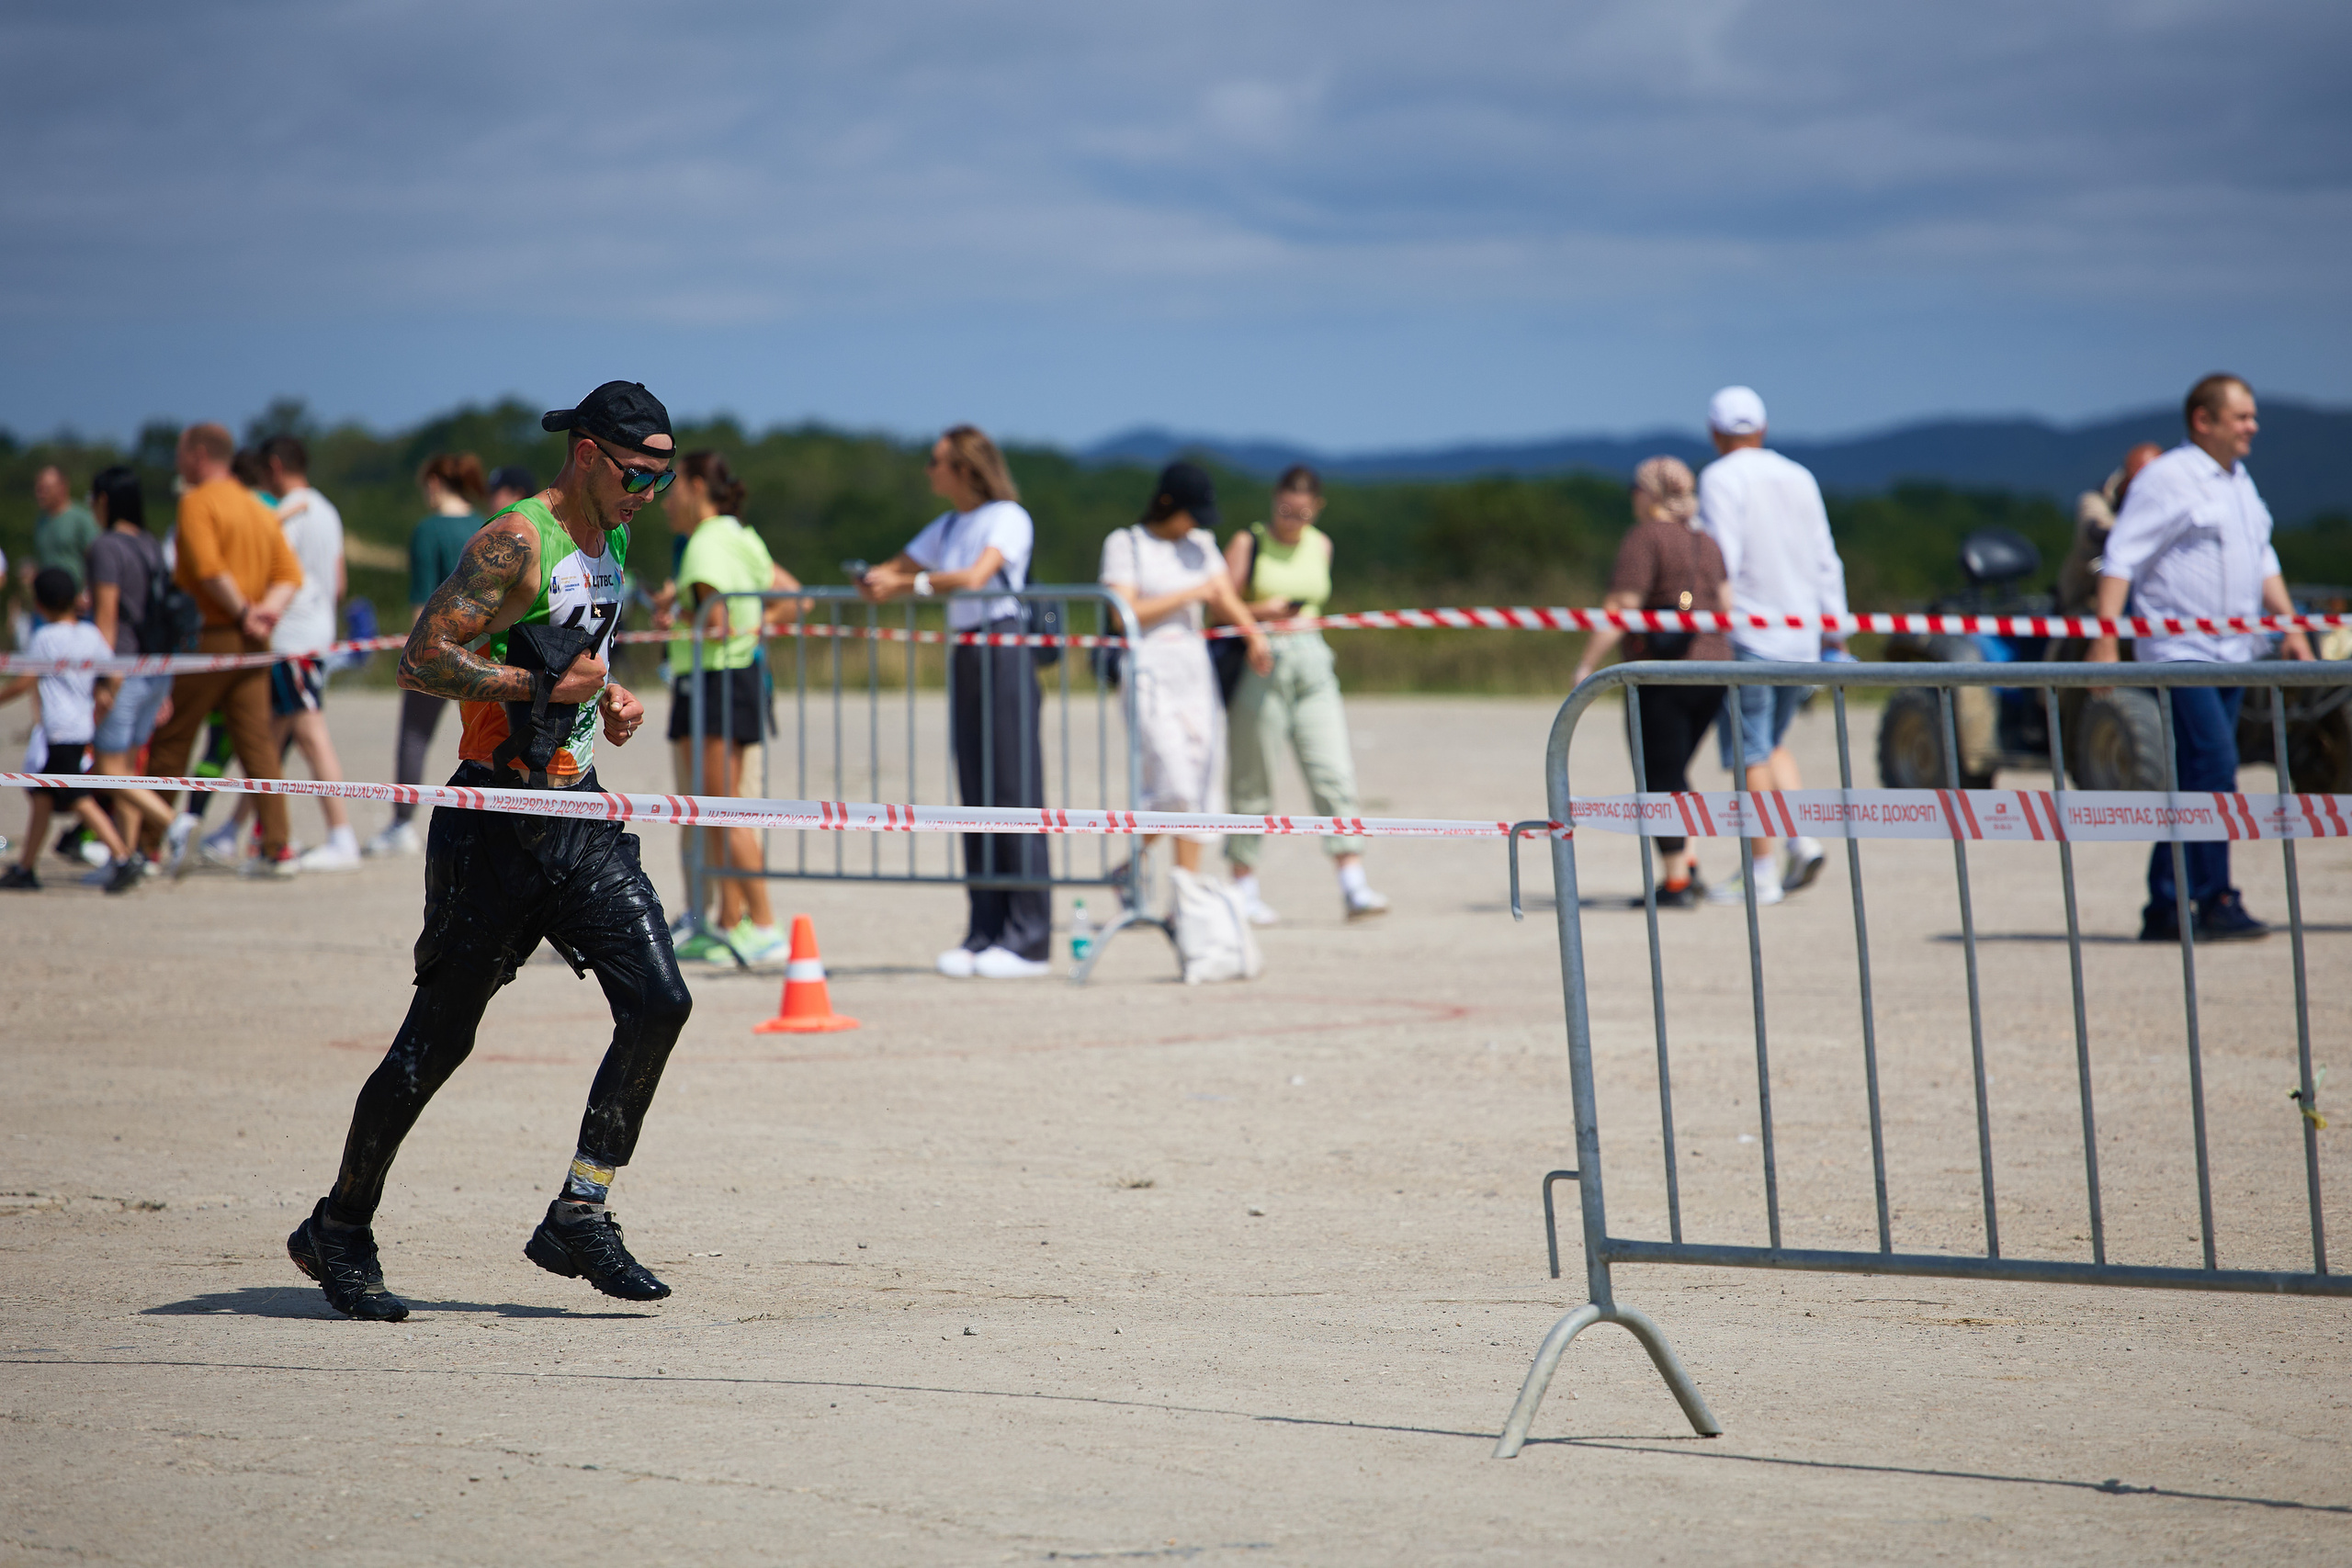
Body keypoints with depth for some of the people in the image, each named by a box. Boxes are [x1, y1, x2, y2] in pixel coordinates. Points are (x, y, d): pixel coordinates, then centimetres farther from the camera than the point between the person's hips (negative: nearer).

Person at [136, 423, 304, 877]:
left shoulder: (197, 502, -8)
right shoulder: (260, 510, 16)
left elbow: (209, 568, -20)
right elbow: (290, 573, 9)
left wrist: (243, 613, -12)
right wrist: (268, 610, -5)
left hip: (208, 634, -7)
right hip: (252, 648, 7)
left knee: (169, 741, 2)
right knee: (257, 742, 4)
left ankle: (147, 844, 6)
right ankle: (277, 848, -3)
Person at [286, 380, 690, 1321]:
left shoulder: (608, 547, 14)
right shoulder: (515, 546, -15)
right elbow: (423, 659, -23)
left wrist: (608, 698, 11)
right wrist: (545, 685, -20)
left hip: (581, 814, 8)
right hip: (497, 826, -8)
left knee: (659, 1002, -8)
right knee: (439, 1040, 1)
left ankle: (579, 1218, -1)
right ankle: (339, 1232, 16)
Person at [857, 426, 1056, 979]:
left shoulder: (1007, 518, -6)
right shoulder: (946, 528, 19)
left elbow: (974, 577, -21)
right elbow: (895, 568, 23)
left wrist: (907, 584, -20)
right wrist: (875, 581, 0)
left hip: (1004, 652, -8)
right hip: (964, 656, 8)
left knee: (1016, 791, -9)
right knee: (975, 795, 6)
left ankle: (1029, 939, -10)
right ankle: (985, 932, 8)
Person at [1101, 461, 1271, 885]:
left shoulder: (1200, 545, 14)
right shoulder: (1125, 544, -1)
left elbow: (1227, 602, 8)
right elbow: (1125, 614, -11)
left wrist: (1254, 634, -12)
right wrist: (1190, 594, -10)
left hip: (1196, 669, 6)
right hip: (1149, 671, -6)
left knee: (1202, 783, 3)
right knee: (1173, 786, -17)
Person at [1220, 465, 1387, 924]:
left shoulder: (1320, 546, 12)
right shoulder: (1249, 543, -2)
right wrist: (1263, 609, -19)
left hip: (1312, 660, 4)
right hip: (1261, 665, -4)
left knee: (1335, 773, -7)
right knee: (1253, 782, 0)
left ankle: (1353, 885, -12)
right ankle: (1243, 886, 10)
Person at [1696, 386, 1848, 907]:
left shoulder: (1720, 479, -7)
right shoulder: (1799, 478, 11)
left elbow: (1722, 559, -16)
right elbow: (1826, 561, 12)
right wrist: (1835, 629, 17)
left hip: (1747, 633, -6)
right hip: (1800, 638, 6)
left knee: (1750, 752, -2)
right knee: (1772, 743, 20)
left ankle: (1761, 870, -3)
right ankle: (1802, 839, 3)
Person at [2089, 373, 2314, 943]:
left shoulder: (2241, 484, 18)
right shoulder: (2166, 479, -8)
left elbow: (2263, 561, 25)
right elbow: (2121, 560, -13)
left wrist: (2289, 624, 14)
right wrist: (2105, 639, -20)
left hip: (2231, 654, 8)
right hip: (2178, 651, -8)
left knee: (2194, 780, 8)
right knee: (2214, 765, -16)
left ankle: (2164, 910, 11)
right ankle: (2215, 902, -13)